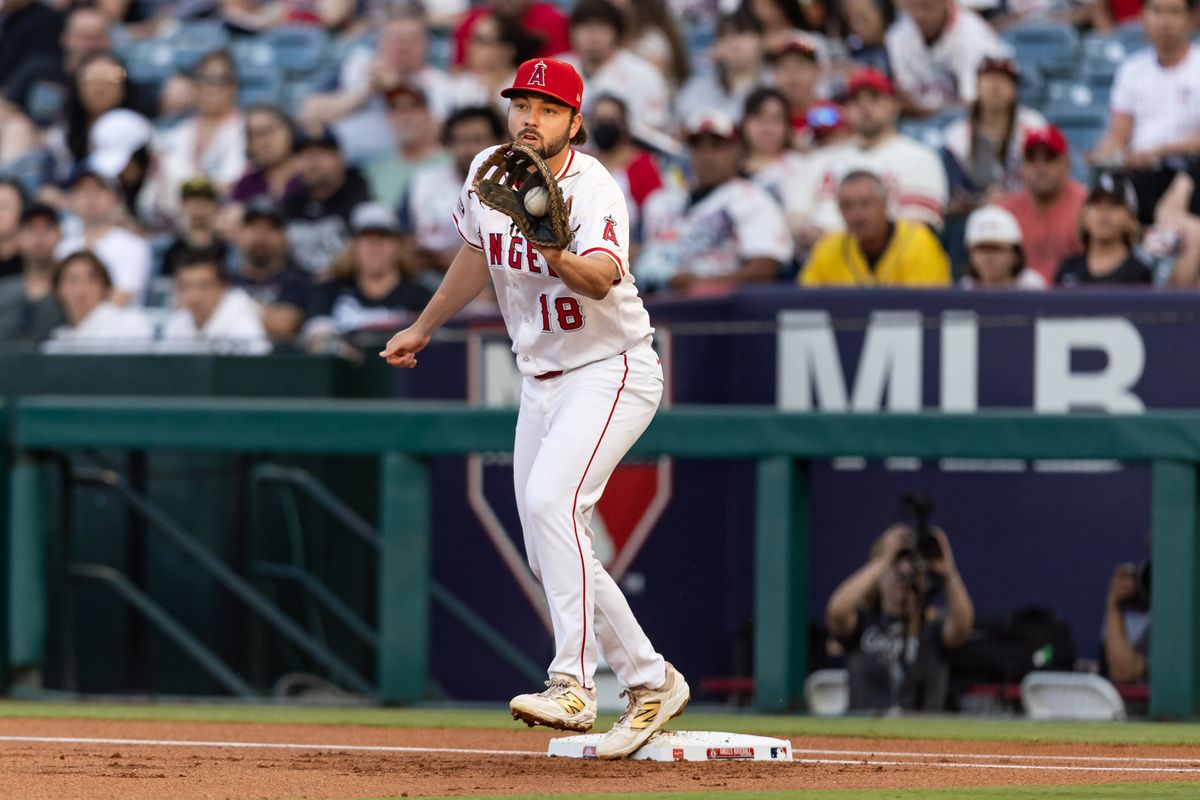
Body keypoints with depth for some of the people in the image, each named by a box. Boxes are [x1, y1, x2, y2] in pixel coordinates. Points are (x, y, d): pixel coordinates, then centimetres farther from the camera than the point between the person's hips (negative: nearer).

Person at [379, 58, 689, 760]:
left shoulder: (595, 190, -21)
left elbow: (603, 279, -40)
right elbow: (477, 254, 20)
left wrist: (562, 258, -60)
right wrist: (425, 328, 29)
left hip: (612, 370, -8)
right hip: (542, 380, 8)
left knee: (551, 501, -27)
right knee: (550, 552, 7)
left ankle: (573, 685, -29)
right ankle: (652, 682, 20)